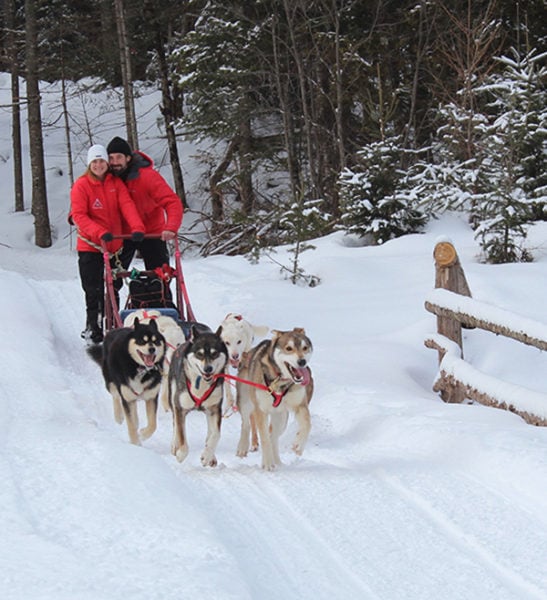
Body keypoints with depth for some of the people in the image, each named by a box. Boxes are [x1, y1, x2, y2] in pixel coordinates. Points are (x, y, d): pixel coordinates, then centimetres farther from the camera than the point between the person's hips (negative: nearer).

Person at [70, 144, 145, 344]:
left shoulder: (115, 183, 6)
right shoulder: (81, 186, -6)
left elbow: (127, 205, -6)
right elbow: (78, 216, -14)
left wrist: (137, 228, -23)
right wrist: (100, 232, -28)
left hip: (114, 245, 4)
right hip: (90, 246, -4)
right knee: (94, 291, -5)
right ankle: (93, 329, 5)